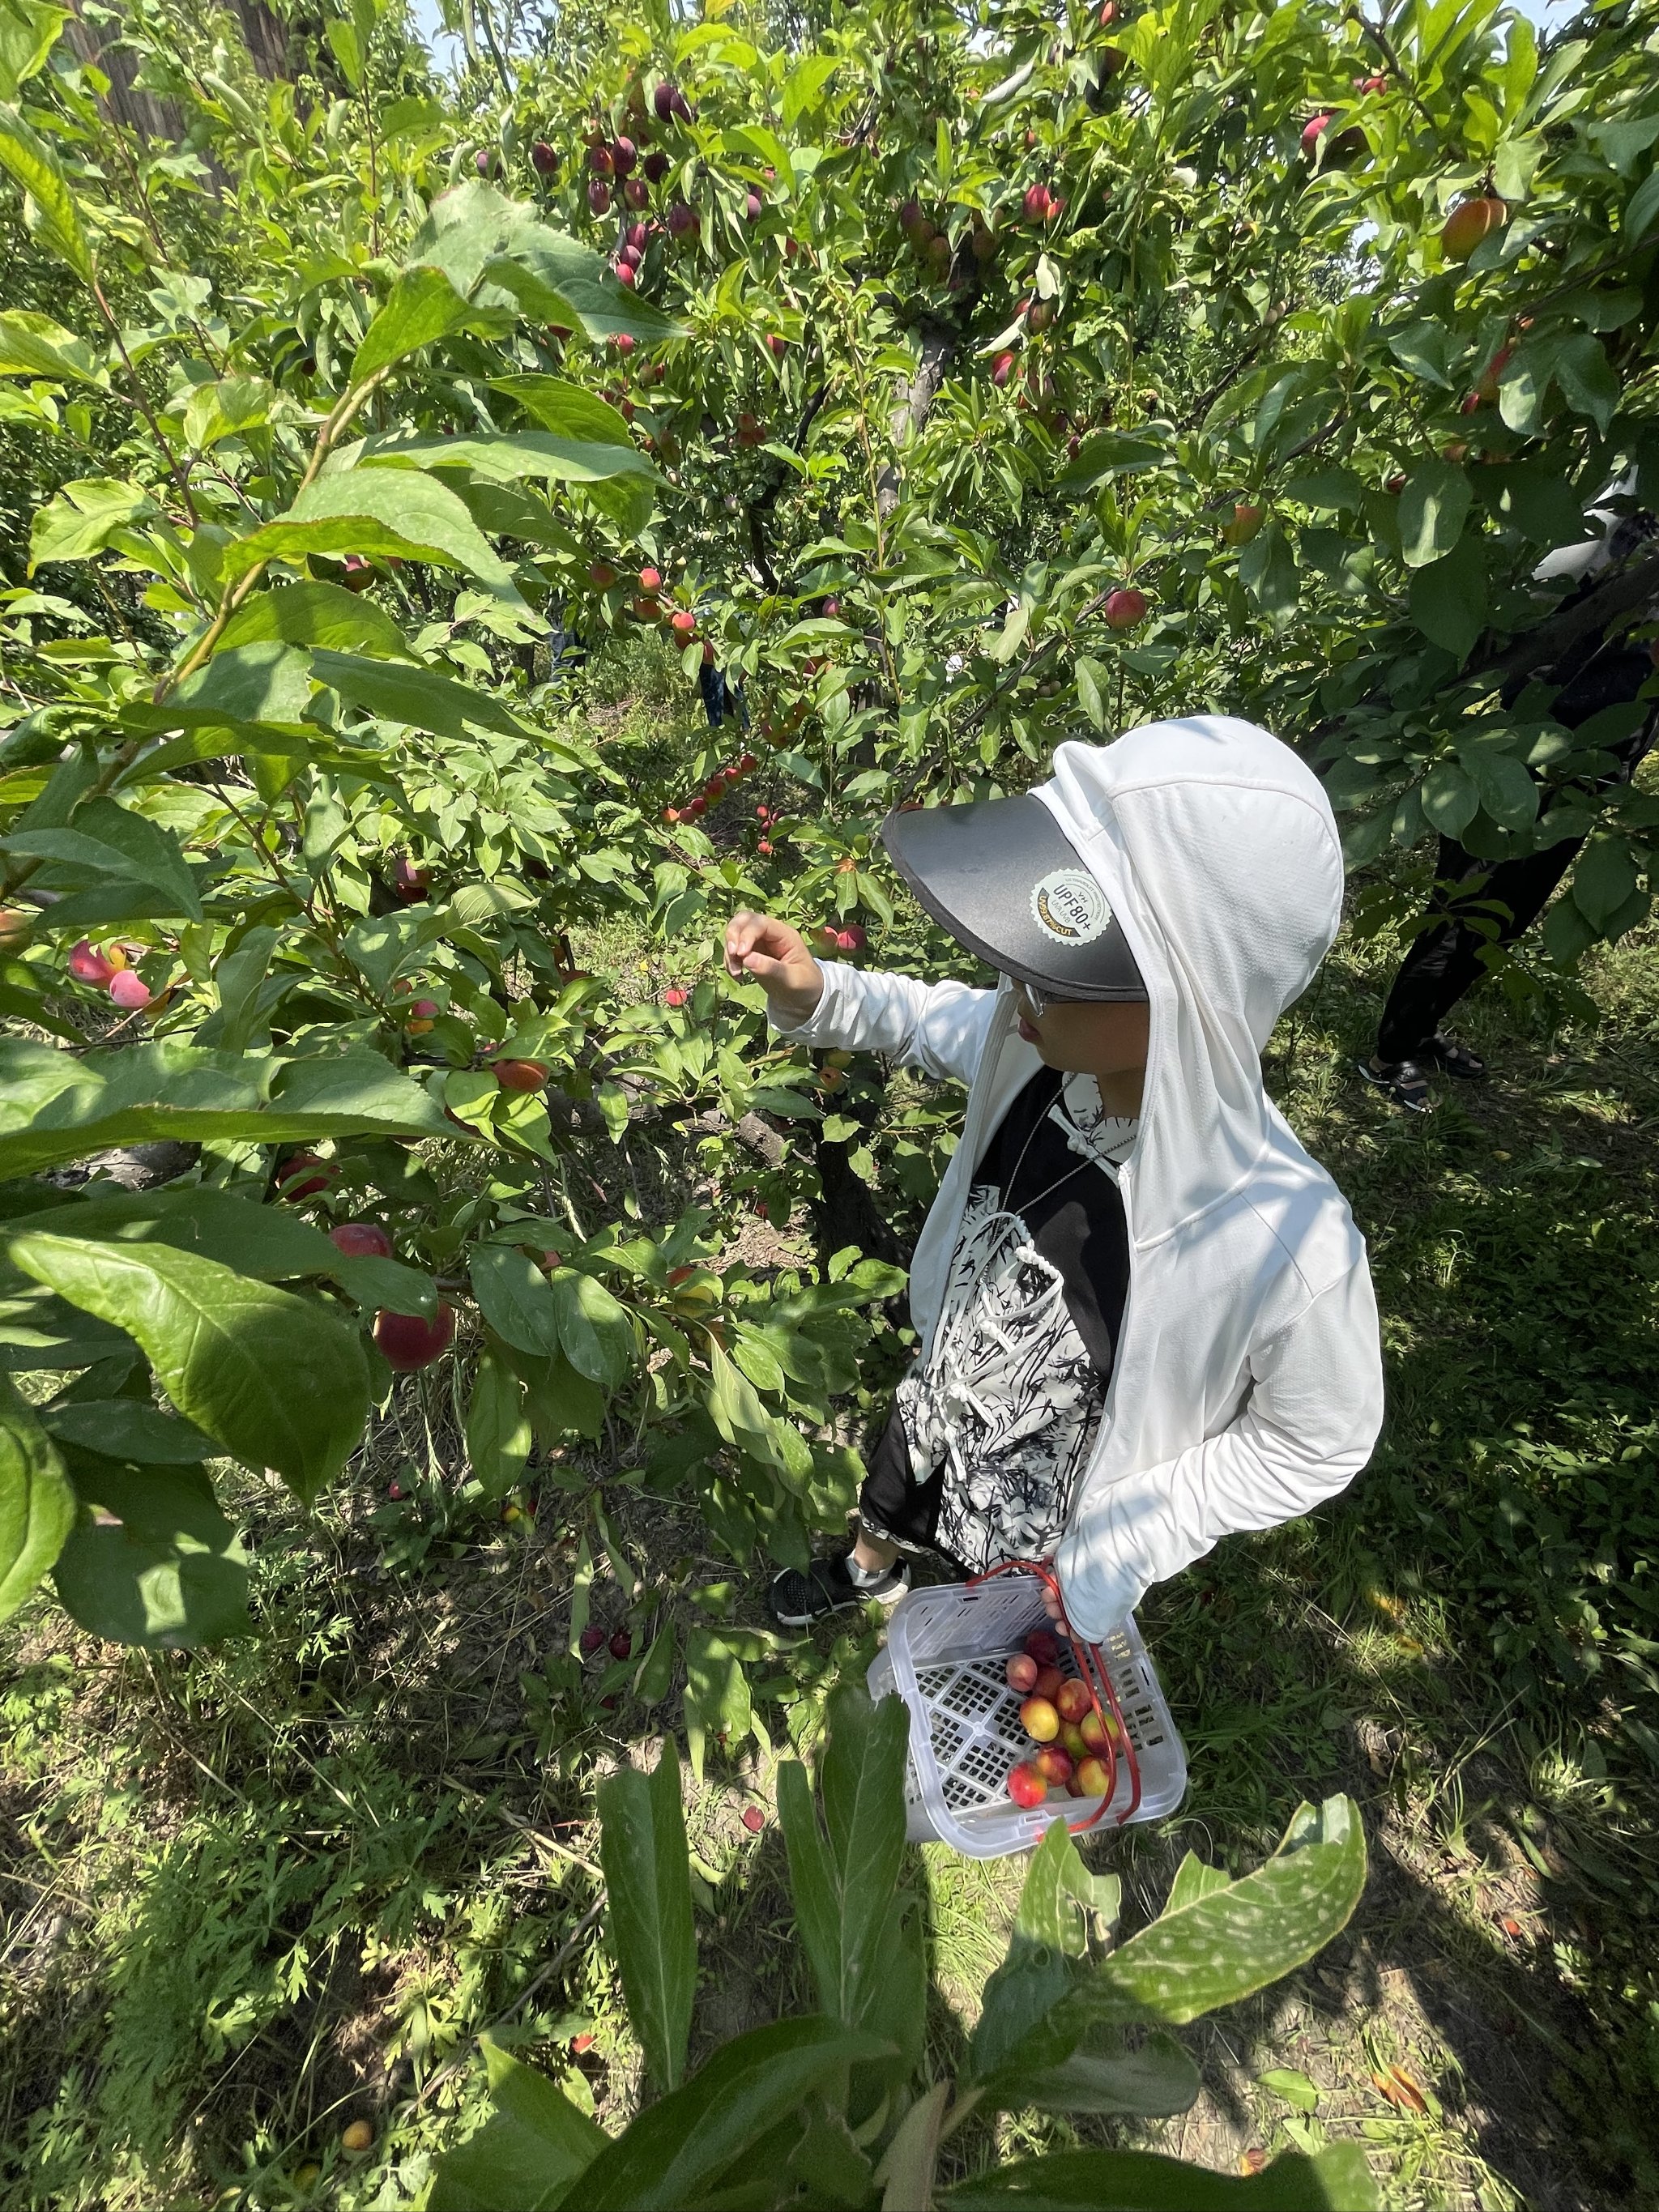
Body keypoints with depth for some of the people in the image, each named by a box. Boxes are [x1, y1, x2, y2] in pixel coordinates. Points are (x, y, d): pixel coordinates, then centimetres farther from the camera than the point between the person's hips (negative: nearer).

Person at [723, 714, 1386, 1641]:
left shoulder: (1289, 1245, -42)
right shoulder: (1047, 1041, -29)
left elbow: (1322, 1442, -21)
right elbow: (939, 1020, -5)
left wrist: (1117, 1553, -19)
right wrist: (815, 996, -22)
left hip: (1044, 1543, -4)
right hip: (935, 1414, 5)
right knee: (885, 1514, 38)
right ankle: (868, 1570, 75)